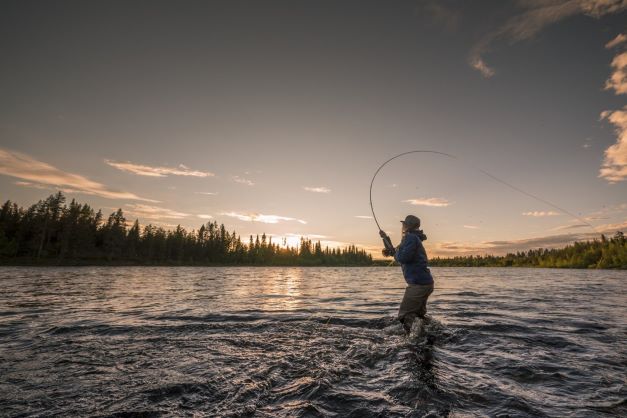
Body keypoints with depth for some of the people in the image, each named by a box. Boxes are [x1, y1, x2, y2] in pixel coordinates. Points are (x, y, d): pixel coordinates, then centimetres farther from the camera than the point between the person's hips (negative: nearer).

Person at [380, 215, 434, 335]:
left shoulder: (411, 238, -13)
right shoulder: (414, 238, 19)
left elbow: (403, 258, -24)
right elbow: (398, 252, 28)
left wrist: (393, 252, -4)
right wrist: (386, 238, 25)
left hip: (418, 284, -11)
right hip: (426, 283, 11)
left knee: (405, 316, -7)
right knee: (419, 314, 22)